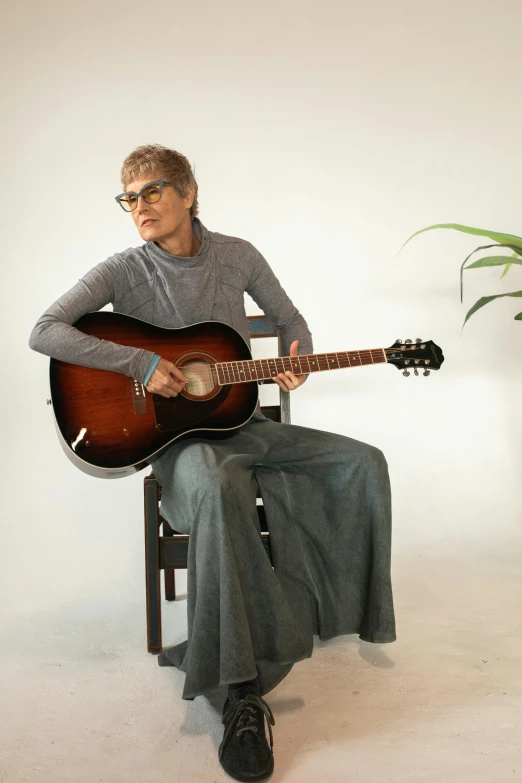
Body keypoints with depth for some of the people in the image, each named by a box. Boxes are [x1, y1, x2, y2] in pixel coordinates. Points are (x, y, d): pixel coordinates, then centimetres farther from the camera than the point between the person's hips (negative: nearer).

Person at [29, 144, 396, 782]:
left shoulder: (236, 256, 4)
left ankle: (342, 607, 10)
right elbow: (43, 333, -18)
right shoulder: (123, 271, -6)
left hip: (243, 426, 5)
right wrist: (141, 363, -25)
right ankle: (243, 693, -33)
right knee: (216, 487, -40)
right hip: (177, 438, -5)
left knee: (363, 462, -8)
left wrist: (295, 363, -9)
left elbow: (293, 322, 14)